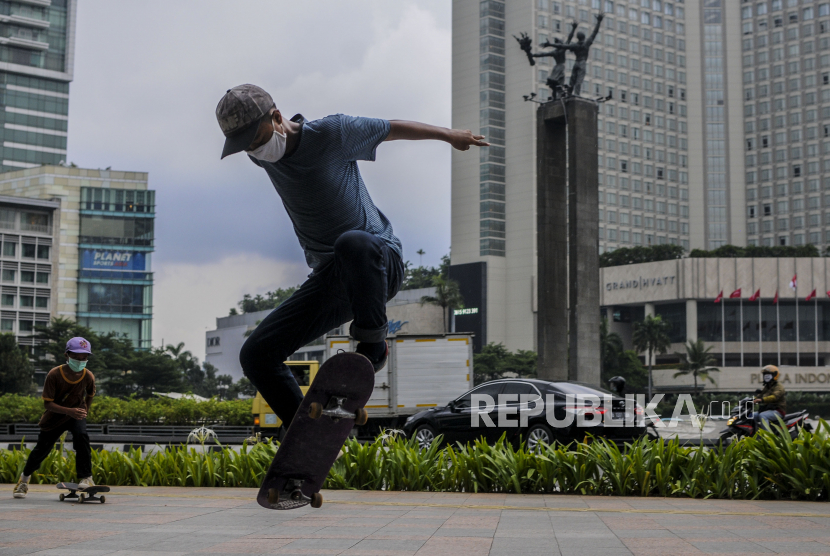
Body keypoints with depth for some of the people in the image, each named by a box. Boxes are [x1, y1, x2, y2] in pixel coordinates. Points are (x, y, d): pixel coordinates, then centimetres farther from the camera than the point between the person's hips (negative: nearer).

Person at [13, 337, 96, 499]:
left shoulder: (88, 376, -16)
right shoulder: (54, 375, -25)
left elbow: (90, 394, 8)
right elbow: (47, 403, -25)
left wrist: (84, 411, 2)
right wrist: (69, 411, -38)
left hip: (76, 415, 1)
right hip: (54, 417, -1)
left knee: (81, 436, -29)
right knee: (41, 449, 8)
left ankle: (86, 478, -21)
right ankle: (24, 478, 37)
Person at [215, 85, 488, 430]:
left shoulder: (332, 133, -15)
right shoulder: (262, 155, 1)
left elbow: (393, 129, 0)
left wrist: (450, 135, 14)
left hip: (379, 262, -6)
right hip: (329, 279, 6)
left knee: (352, 243, -44)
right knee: (256, 355, -5)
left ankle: (372, 344, -22)